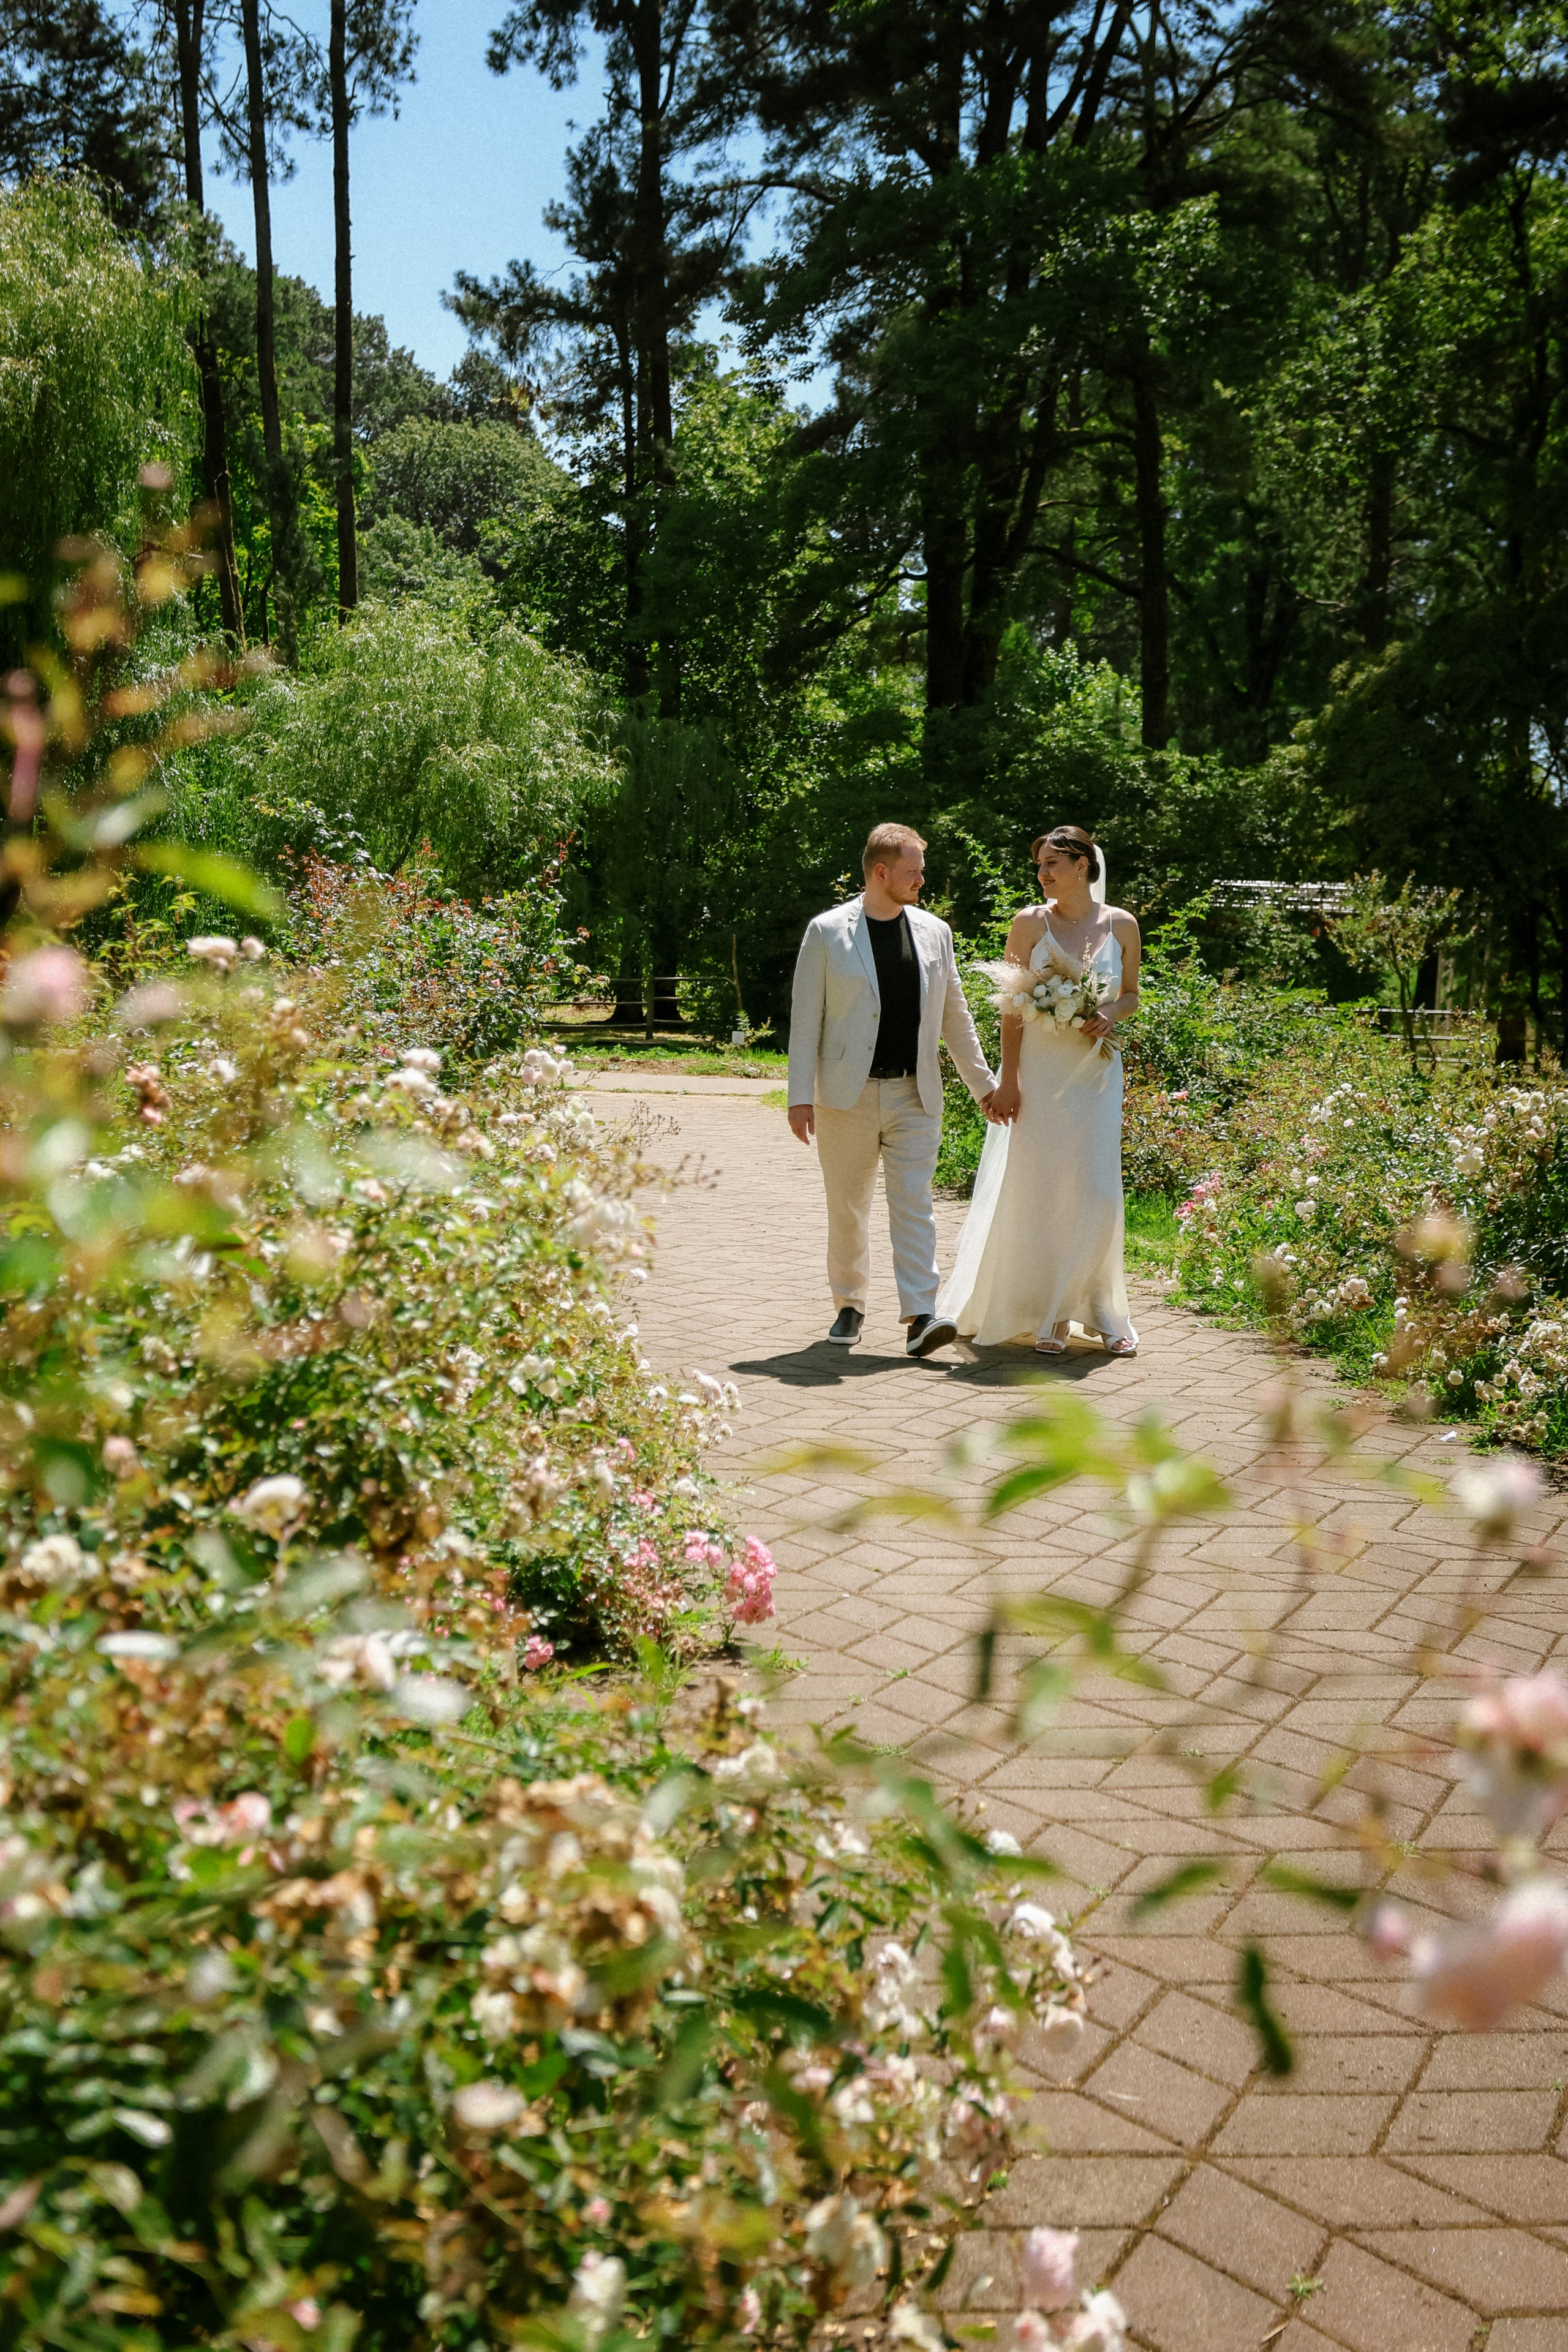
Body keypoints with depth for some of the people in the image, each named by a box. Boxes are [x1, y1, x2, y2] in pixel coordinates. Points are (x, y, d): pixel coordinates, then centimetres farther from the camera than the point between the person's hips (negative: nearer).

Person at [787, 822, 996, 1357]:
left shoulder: (934, 933, 9)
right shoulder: (827, 932, -2)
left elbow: (955, 1017, 16)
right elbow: (805, 1019, -3)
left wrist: (983, 1084, 15)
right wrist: (800, 1095, -9)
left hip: (914, 1096, 2)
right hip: (847, 1095, -2)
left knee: (914, 1204, -6)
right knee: (848, 1208, 9)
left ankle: (920, 1317, -9)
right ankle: (849, 1306, 25)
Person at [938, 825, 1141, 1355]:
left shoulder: (1121, 924, 4)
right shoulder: (1029, 923, -2)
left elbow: (1131, 994, 14)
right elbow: (1012, 1008, -3)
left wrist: (1110, 1013, -9)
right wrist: (1008, 1081, -9)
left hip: (1096, 1073, 2)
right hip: (1039, 1072, -2)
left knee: (1097, 1193, 2)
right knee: (1037, 1192, 1)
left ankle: (1101, 1311, 17)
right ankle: (1046, 1317, 12)